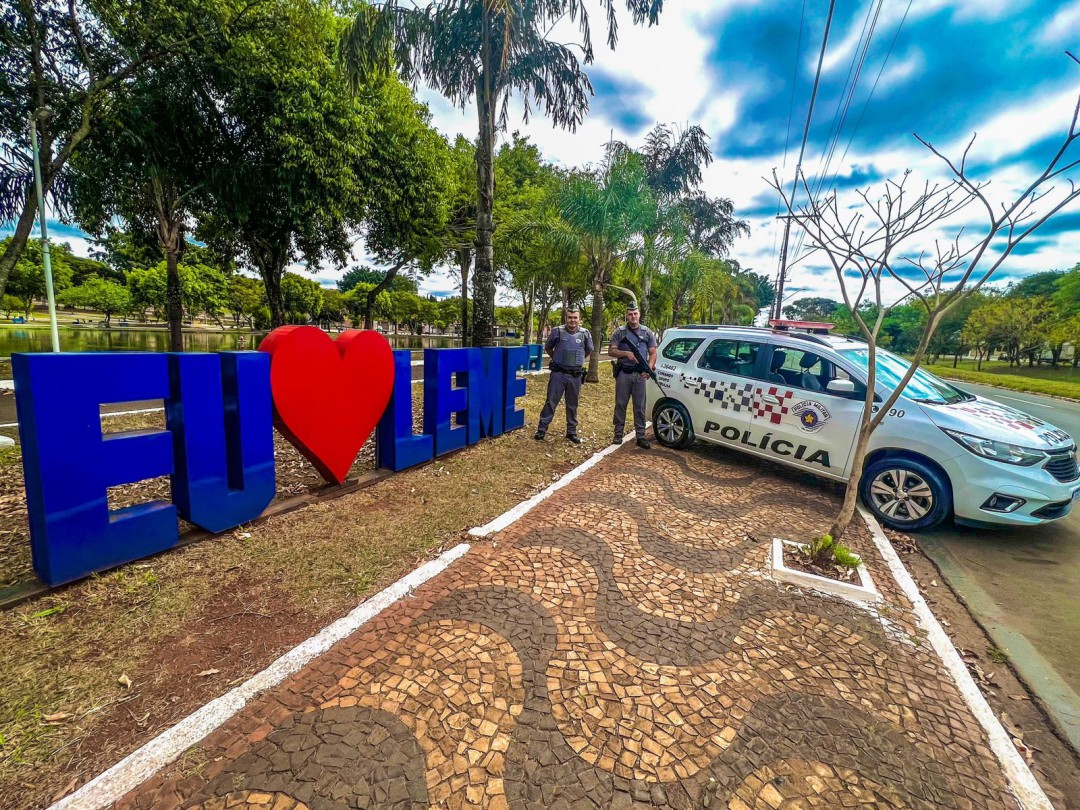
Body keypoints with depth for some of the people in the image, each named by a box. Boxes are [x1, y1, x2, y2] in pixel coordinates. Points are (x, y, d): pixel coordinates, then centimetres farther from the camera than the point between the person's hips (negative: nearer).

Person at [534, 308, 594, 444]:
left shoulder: (585, 333, 0)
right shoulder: (557, 331, -5)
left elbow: (589, 350, 18)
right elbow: (547, 348, 10)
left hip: (575, 375, 2)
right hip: (558, 373, -2)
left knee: (572, 405, 12)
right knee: (551, 402, 2)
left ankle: (572, 431, 23)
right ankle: (541, 429, 11)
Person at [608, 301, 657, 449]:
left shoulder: (648, 332, 8)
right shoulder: (620, 332, 4)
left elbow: (653, 353, 6)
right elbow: (611, 351, 0)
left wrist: (649, 368, -10)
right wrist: (625, 353, -17)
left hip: (640, 374, 1)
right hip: (623, 373, 0)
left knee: (640, 407, 3)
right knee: (620, 404, 5)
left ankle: (641, 436, 9)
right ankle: (618, 434, 15)